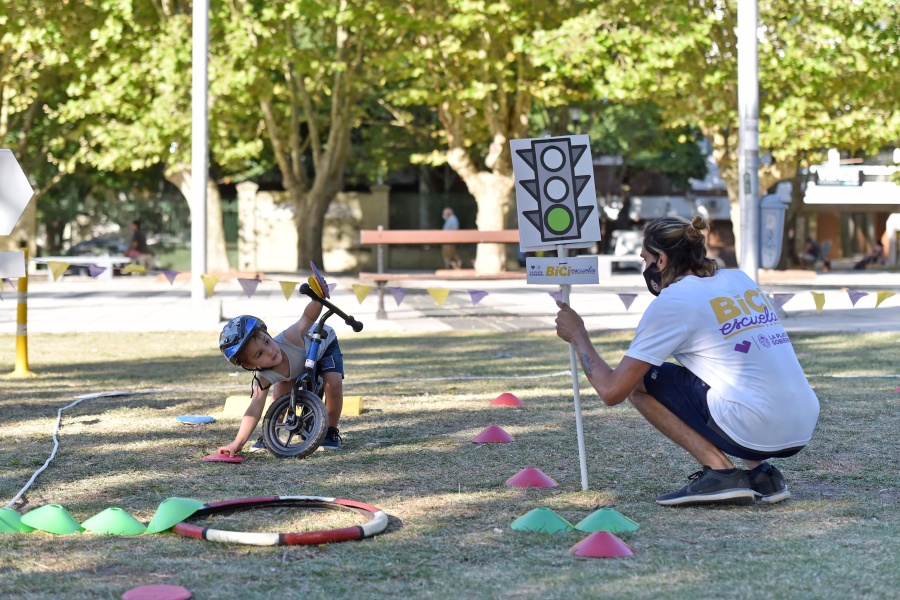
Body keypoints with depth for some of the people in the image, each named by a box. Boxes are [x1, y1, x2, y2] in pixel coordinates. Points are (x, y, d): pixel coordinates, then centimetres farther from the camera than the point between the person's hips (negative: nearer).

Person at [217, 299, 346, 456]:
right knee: (279, 395, -17)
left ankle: (331, 432, -4)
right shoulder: (263, 379, -36)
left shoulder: (289, 338, -45)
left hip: (324, 342, -2)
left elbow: (308, 317, -36)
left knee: (333, 381, -24)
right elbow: (254, 410, -39)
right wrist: (237, 444, -47)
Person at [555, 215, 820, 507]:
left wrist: (577, 335, 15)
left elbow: (612, 391, -2)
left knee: (638, 381, 6)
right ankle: (759, 471, 15)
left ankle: (719, 471, -2)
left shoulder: (671, 301, -3)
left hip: (754, 433, -8)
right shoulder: (740, 279, 17)